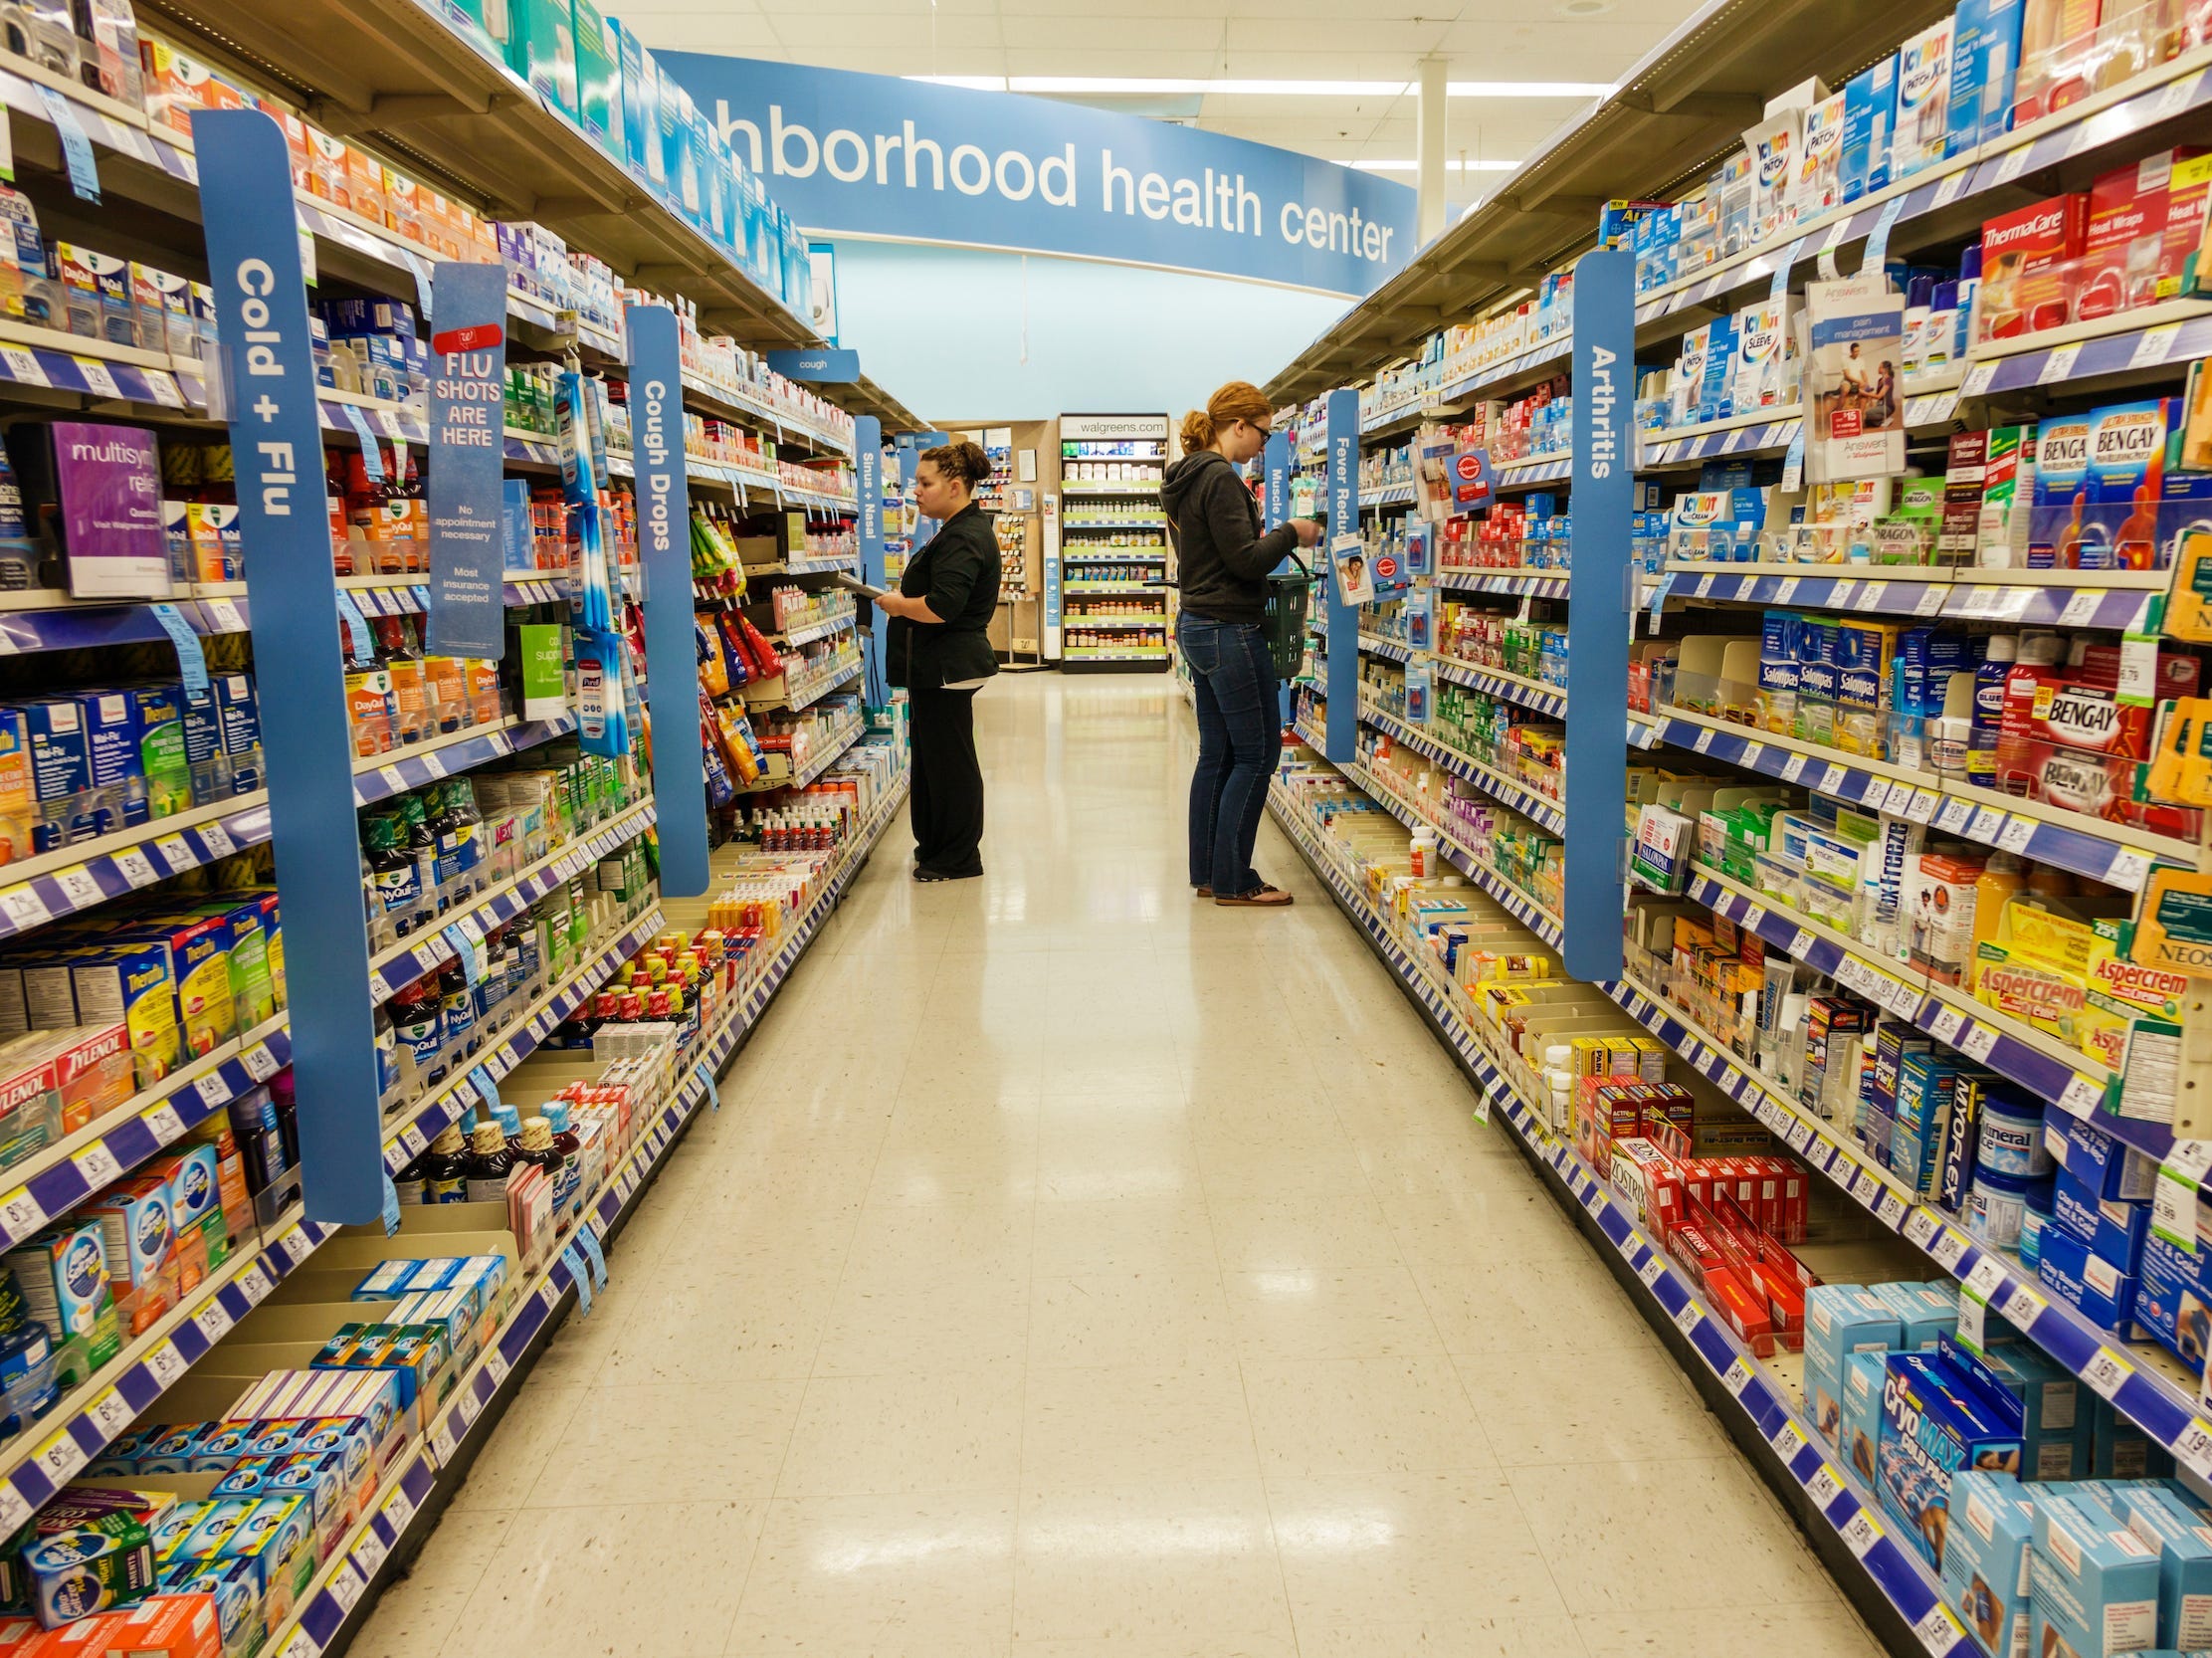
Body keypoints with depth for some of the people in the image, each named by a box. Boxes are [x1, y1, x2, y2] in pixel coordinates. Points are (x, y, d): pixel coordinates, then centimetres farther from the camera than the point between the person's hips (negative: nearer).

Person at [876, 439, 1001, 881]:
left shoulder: (964, 538, -19)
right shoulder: (964, 529, 16)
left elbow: (941, 607, -29)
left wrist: (897, 604, -13)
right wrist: (903, 600, 14)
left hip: (947, 668, -11)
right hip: (939, 666, 11)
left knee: (948, 761, -1)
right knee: (933, 757, 17)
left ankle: (957, 860, 9)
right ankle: (935, 848, 28)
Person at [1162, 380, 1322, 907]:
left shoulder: (1187, 479, 15)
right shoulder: (1220, 478, -16)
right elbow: (1244, 559, -19)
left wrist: (1273, 539, 14)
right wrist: (1290, 533, -5)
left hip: (1199, 627, 10)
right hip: (1229, 631, -10)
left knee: (1218, 752, 13)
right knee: (1258, 752, -2)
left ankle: (1207, 872, 19)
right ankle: (1232, 880, 2)